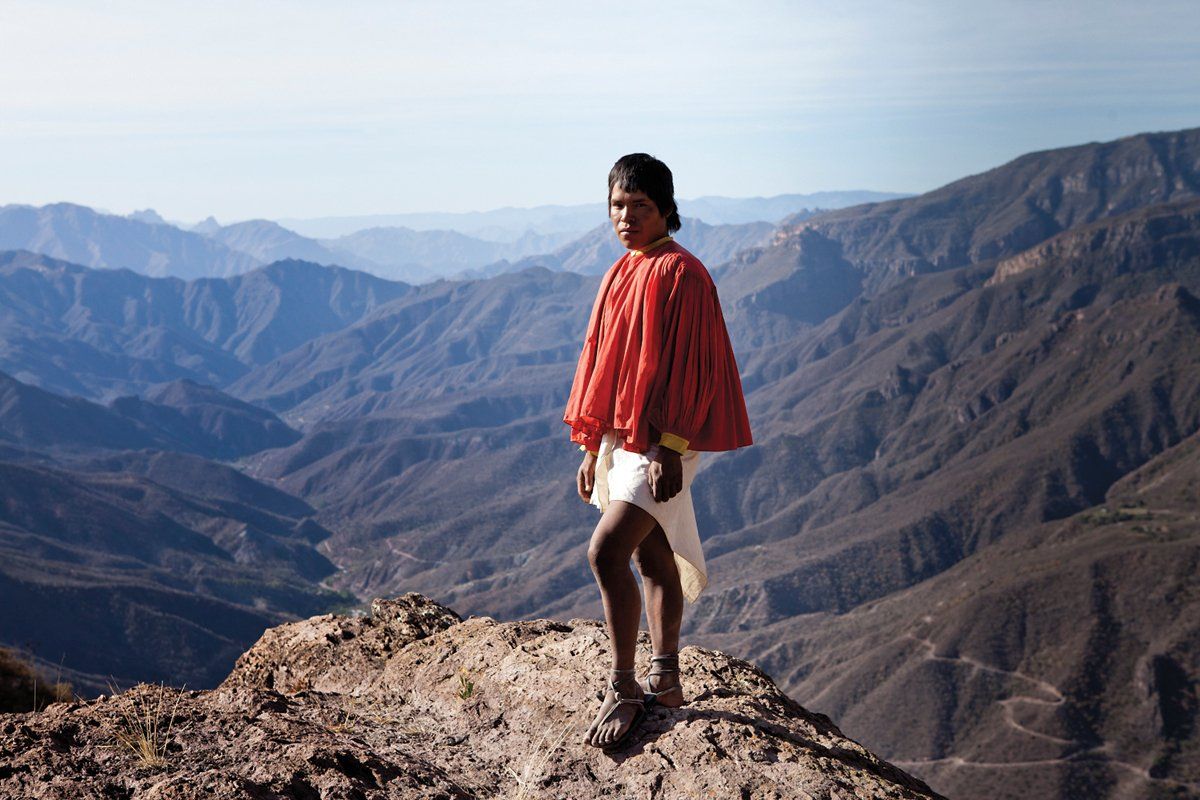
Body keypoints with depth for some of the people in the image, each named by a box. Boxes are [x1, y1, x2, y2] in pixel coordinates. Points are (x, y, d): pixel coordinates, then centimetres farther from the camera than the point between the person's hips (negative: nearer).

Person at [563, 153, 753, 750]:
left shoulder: (681, 274, -12)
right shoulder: (621, 275, 13)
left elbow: (688, 367, -17)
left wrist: (669, 448, -21)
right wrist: (591, 448, 16)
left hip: (661, 443, -9)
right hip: (619, 436, 9)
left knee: (606, 552, -17)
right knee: (651, 557, 14)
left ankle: (623, 689, -5)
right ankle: (665, 680, 24)